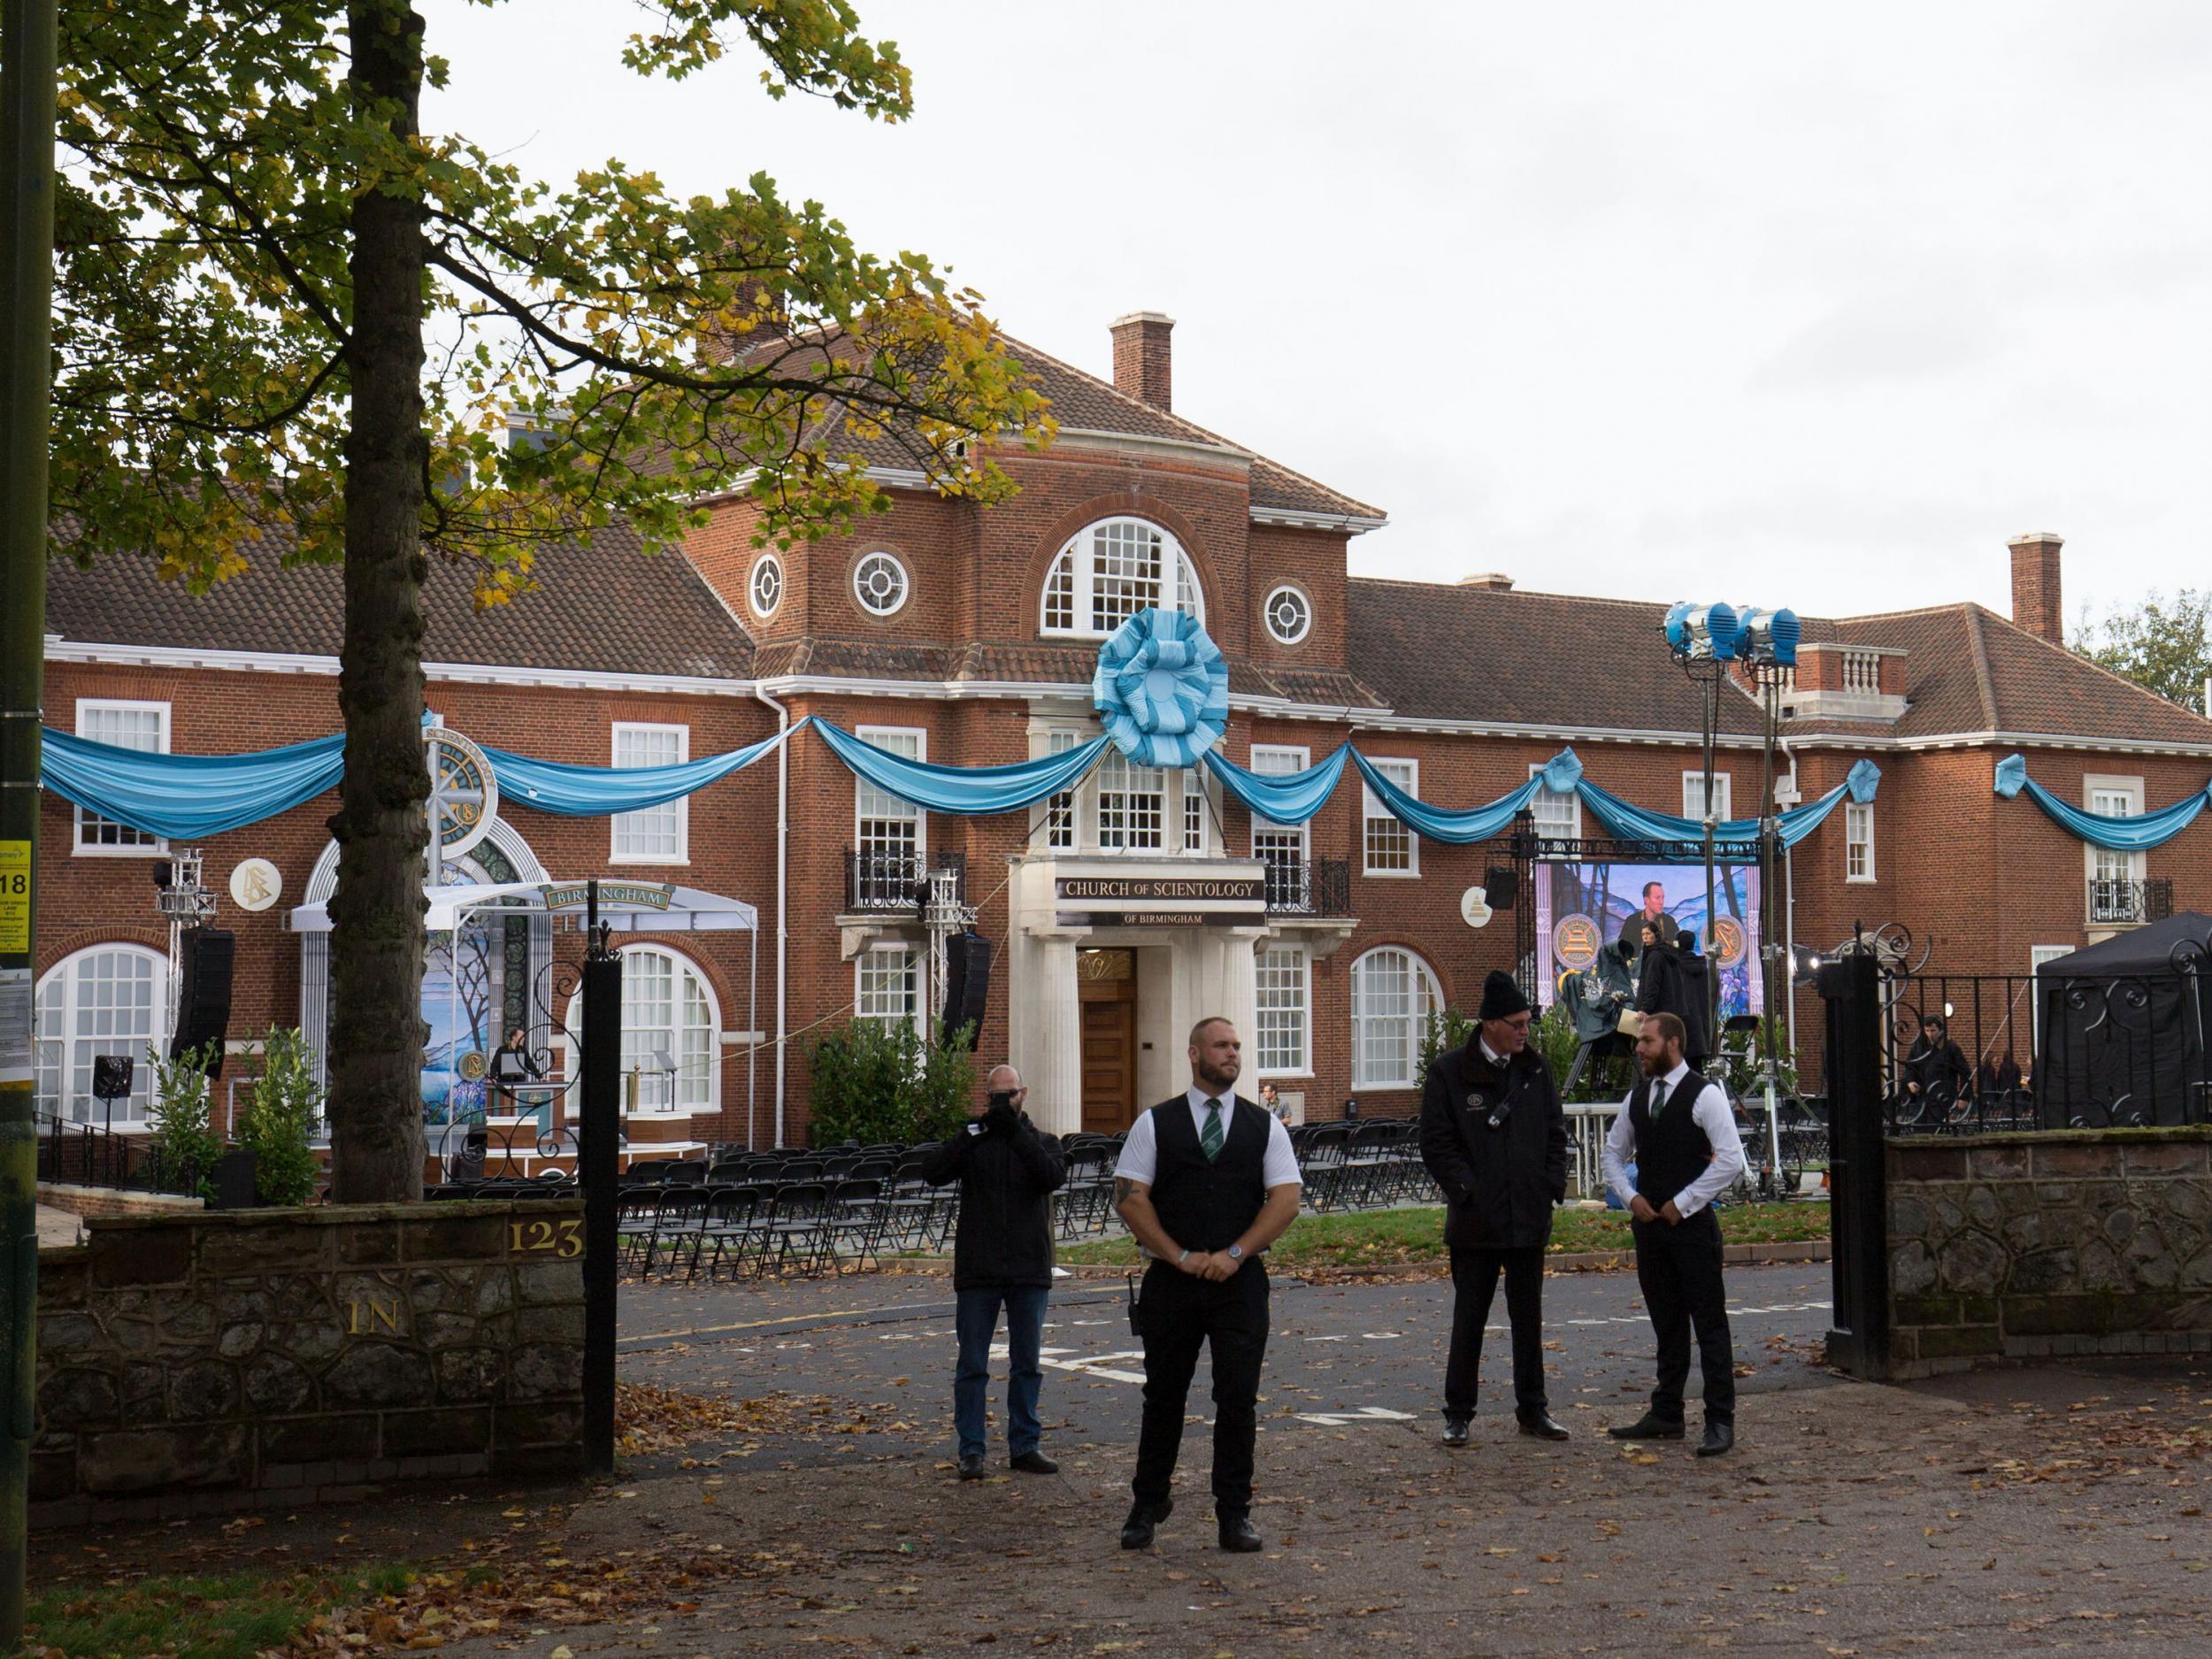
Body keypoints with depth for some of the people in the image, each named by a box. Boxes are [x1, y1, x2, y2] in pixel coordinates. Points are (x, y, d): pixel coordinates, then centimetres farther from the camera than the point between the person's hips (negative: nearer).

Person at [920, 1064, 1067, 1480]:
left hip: (1029, 1272, 1)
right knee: (972, 1365, 1)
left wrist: (1016, 1131, -17)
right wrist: (975, 1132, -18)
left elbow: (1054, 1177, -13)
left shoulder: (1040, 1142, 8)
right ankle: (971, 1450, 7)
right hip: (977, 1271, -1)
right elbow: (932, 1172, -10)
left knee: (1027, 1364, 9)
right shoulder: (970, 1140, 7)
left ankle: (1024, 1446, 18)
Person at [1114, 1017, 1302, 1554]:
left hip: (1240, 1279, 1)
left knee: (1239, 1398, -2)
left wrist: (1233, 1254, -9)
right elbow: (1129, 1196, -2)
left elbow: (1286, 1198, 1)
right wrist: (1181, 1256, -10)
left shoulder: (1265, 1126, 8)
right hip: (1171, 1281, 0)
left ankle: (1234, 1513, 7)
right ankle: (1148, 1505, 21)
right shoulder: (1155, 1124, 4)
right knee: (1163, 1395, 7)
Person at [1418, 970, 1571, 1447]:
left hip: (1529, 1218, 4)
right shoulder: (1449, 1072, -6)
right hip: (1475, 1221, -4)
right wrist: (1466, 1190, -14)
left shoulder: (1535, 1069, 7)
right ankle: (1457, 1413, 13)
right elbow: (1436, 1144, -6)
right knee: (1469, 1321, 4)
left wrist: (1552, 1186, 2)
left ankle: (1532, 1409, 22)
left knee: (1529, 1318, 12)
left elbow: (1556, 1132, 14)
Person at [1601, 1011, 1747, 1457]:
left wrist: (1681, 1204, -13)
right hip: (1649, 1221, 7)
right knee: (1666, 1324, 13)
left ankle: (1720, 1421, -2)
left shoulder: (1704, 1095, -10)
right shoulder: (1636, 1098, 11)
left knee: (1709, 1324, -4)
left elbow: (1731, 1160, -16)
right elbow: (1613, 1155, 22)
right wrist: (1632, 1197, 4)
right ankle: (1666, 1415, 20)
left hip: (1692, 1222, -6)